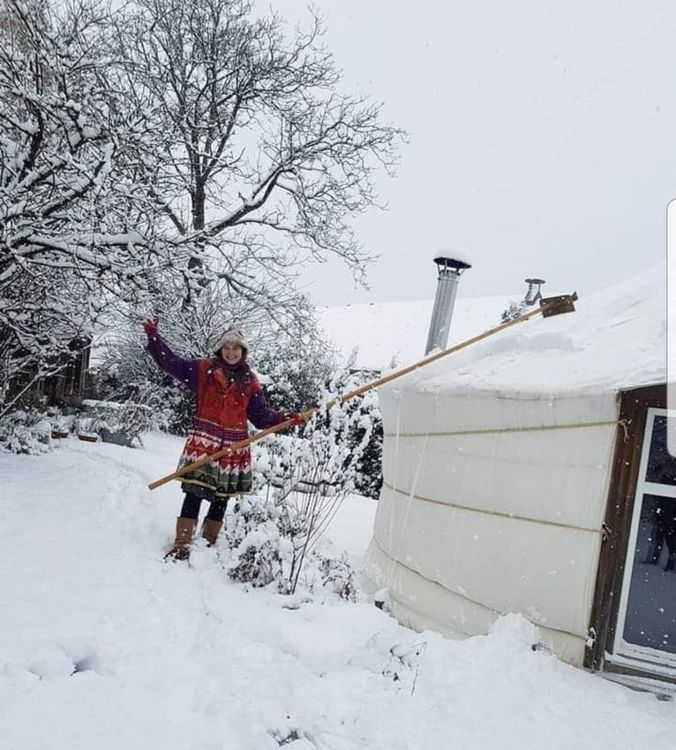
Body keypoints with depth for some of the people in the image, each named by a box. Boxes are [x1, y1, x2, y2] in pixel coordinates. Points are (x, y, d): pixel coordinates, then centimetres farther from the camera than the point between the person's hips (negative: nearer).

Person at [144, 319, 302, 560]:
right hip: (204, 440, -2)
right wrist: (154, 337, -6)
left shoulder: (250, 382, 11)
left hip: (234, 445, 3)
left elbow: (261, 415, 11)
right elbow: (171, 362, 3)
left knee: (221, 498, 9)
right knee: (194, 495, -9)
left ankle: (208, 546, 22)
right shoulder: (203, 369, 6)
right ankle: (181, 547, -2)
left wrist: (284, 418, -4)